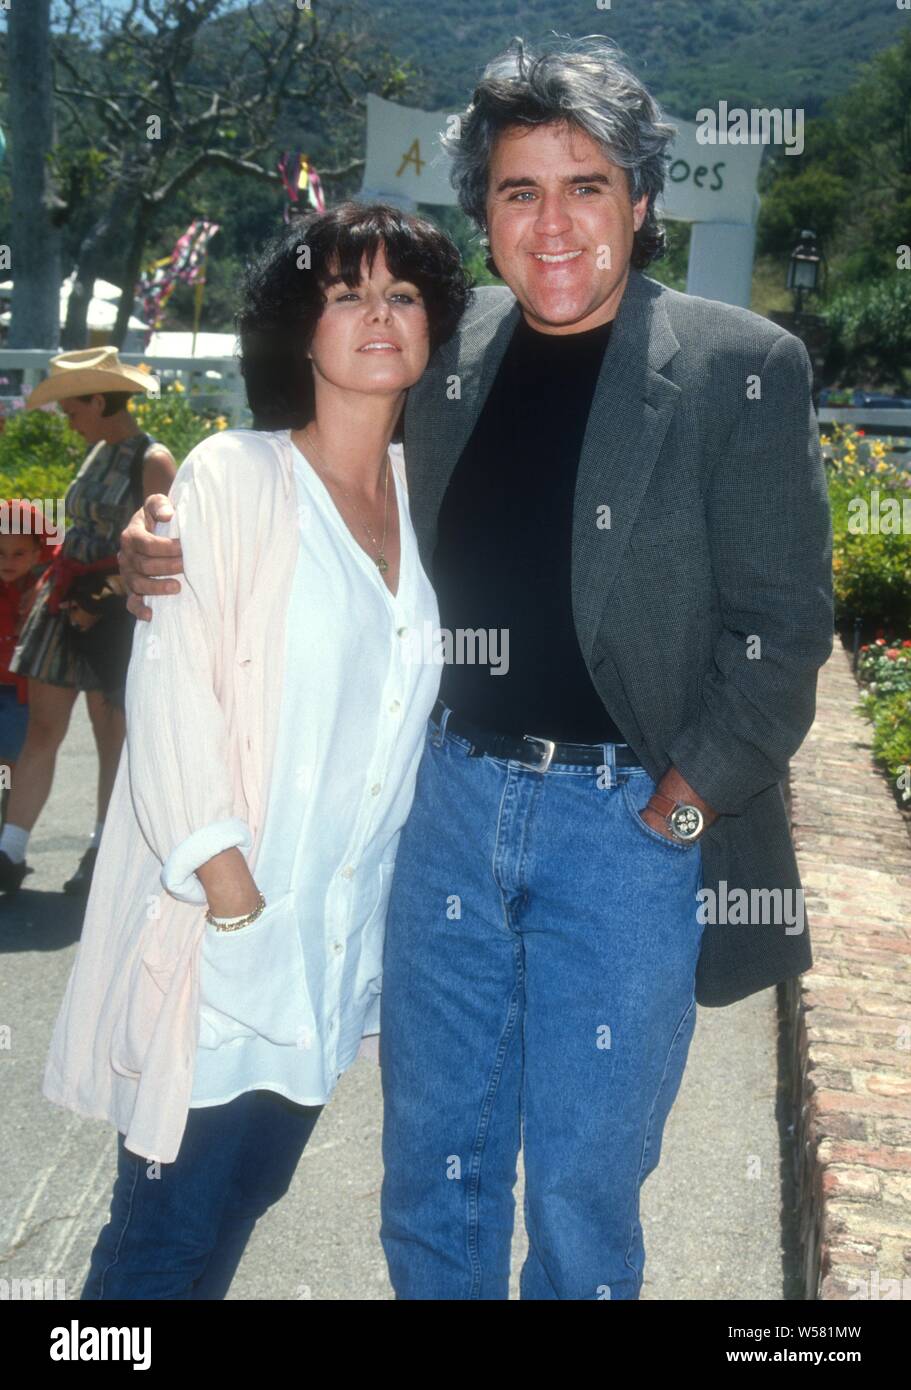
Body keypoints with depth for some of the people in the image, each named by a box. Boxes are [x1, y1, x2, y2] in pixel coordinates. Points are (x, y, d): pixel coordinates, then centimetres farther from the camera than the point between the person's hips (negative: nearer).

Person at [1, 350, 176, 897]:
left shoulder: (153, 462, -9)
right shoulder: (99, 452, 14)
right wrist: (56, 584, 15)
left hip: (116, 611, -7)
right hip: (67, 605, 7)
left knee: (114, 737, 4)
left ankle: (102, 855, 16)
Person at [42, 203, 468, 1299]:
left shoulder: (423, 494, 8)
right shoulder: (233, 478, -9)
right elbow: (171, 699, -14)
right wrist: (235, 898, -17)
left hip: (342, 941, 6)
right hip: (218, 934, -5)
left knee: (246, 1194, 18)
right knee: (168, 1232, 3)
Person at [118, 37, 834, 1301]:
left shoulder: (743, 369, -7)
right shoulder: (447, 354, 6)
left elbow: (780, 630, -7)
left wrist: (675, 813, -12)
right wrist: (176, 555, -2)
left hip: (630, 821, -4)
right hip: (455, 794, 4)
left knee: (580, 1193, 9)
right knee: (432, 1169, 17)